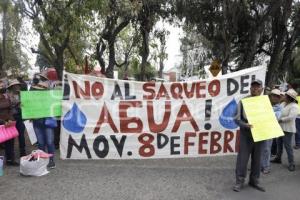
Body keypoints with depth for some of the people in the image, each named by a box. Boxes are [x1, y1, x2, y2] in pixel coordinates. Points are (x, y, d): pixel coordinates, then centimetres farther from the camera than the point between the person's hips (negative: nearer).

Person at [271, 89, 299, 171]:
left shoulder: (294, 106, -16)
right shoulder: (283, 103, 8)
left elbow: (290, 117, -24)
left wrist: (280, 120, -18)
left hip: (287, 129, -8)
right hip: (280, 127, 8)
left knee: (287, 146, -4)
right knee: (279, 143, 17)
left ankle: (291, 164, 6)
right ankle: (278, 158, 32)